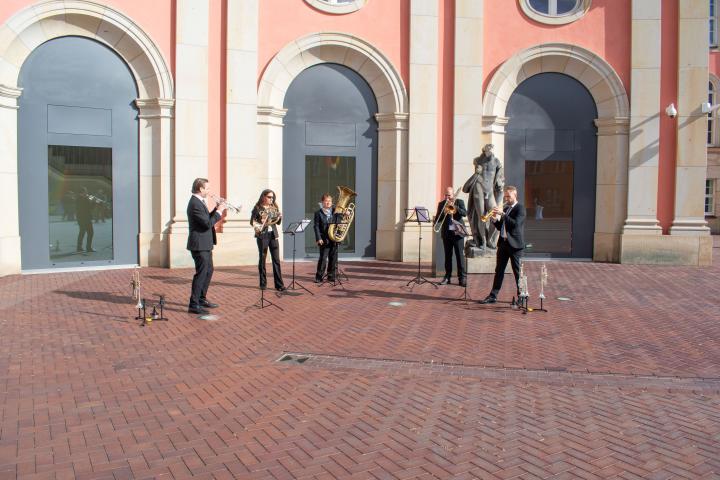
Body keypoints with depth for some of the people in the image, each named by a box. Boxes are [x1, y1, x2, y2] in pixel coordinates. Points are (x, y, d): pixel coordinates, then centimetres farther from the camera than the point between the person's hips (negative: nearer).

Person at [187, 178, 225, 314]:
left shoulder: (199, 202, 13)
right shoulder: (195, 203, -19)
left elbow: (207, 219, 19)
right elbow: (208, 223, -24)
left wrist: (217, 210, 8)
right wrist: (219, 211, -14)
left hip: (205, 245, 11)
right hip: (200, 245, -11)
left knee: (208, 271, 20)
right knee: (201, 273, -7)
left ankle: (202, 299, 32)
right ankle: (193, 305, -2)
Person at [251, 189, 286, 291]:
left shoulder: (274, 207, 11)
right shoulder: (258, 208, -1)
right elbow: (252, 221, -1)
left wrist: (279, 217, -6)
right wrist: (258, 226, -19)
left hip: (273, 235, 3)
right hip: (262, 235, -3)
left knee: (276, 259, -2)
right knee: (262, 259, 5)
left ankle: (279, 284, -1)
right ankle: (263, 283, 15)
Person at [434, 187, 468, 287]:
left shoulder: (459, 202, 5)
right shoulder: (441, 204, 10)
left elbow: (465, 213, -10)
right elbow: (437, 219, 5)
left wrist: (454, 206, -19)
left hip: (457, 232, -2)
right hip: (446, 233, 2)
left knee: (460, 255, -4)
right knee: (448, 256, 6)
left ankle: (462, 277, -1)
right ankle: (447, 277, 12)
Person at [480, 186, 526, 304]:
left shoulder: (520, 208, -6)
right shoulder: (505, 209, 16)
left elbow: (515, 223, -21)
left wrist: (502, 214, -22)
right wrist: (495, 219, -1)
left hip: (515, 244, -7)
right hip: (503, 243, 7)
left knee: (518, 272, 1)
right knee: (499, 271, 7)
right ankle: (493, 296, 10)